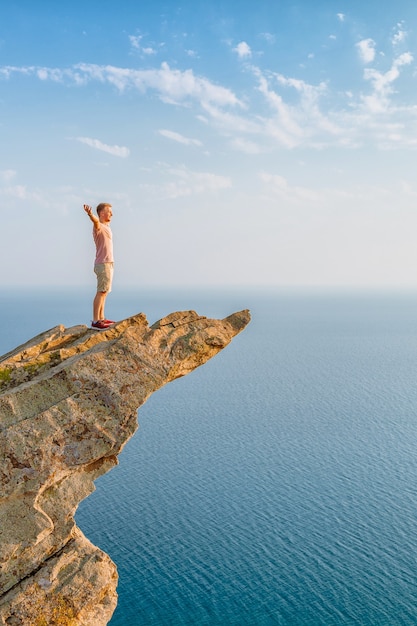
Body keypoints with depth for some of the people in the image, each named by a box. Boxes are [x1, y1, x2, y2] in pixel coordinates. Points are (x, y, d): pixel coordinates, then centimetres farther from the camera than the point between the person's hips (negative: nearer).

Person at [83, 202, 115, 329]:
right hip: (103, 264, -10)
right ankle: (95, 321, -14)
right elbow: (96, 221, -39)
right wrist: (90, 214, -59)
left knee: (104, 292, 12)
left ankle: (101, 318, 17)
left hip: (108, 263, 10)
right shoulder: (99, 226, -14)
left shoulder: (106, 226, 16)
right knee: (101, 292, -12)